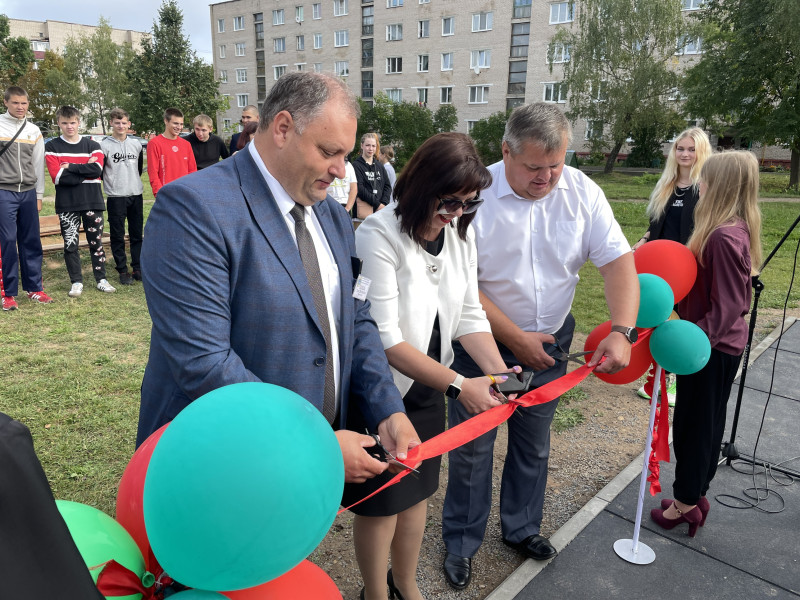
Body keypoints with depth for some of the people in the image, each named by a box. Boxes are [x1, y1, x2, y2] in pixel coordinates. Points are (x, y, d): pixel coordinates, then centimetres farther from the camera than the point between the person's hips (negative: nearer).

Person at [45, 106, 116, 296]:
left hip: (92, 202, 1)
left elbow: (97, 169, -10)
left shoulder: (92, 145, 8)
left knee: (96, 242, 6)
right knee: (70, 244, 4)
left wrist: (71, 167, -12)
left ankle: (101, 279, 16)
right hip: (67, 204, 0)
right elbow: (57, 176, -9)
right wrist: (85, 170, -10)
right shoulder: (52, 147, 4)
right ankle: (76, 282, 13)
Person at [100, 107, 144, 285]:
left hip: (136, 195, 4)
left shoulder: (136, 144, 9)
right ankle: (122, 271, 8)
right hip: (116, 197, -4)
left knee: (137, 234, 7)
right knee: (118, 236, 1)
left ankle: (138, 268, 15)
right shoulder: (104, 145, -4)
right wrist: (111, 184, 0)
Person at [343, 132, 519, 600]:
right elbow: (384, 339, -26)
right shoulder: (379, 236, -24)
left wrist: (498, 371, -16)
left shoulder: (461, 231, -3)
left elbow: (469, 314, 0)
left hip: (428, 387, 6)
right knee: (382, 501, 11)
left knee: (417, 490, 21)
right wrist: (459, 385, -28)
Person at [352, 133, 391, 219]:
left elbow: (387, 186, 12)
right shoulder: (356, 165, 0)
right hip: (364, 208, -5)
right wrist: (378, 204, -12)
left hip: (380, 207, 5)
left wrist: (383, 203, -6)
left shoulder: (380, 166, 17)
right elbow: (360, 189, -9)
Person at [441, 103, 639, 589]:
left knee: (534, 443, 19)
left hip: (550, 340, 4)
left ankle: (522, 528, 43)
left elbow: (619, 260, -10)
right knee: (473, 446, 8)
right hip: (485, 341, -3)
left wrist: (623, 331, -24)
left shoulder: (582, 192, -8)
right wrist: (516, 338, -16)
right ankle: (462, 544, 30)